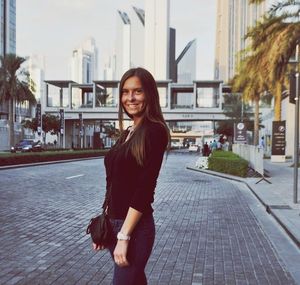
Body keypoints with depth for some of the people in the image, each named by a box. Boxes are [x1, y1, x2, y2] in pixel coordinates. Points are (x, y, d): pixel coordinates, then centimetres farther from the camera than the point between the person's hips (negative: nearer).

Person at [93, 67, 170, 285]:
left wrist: (124, 236, -20)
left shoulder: (154, 131, -13)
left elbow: (145, 188, -19)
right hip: (113, 223, 8)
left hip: (135, 227, -7)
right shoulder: (126, 133, 11)